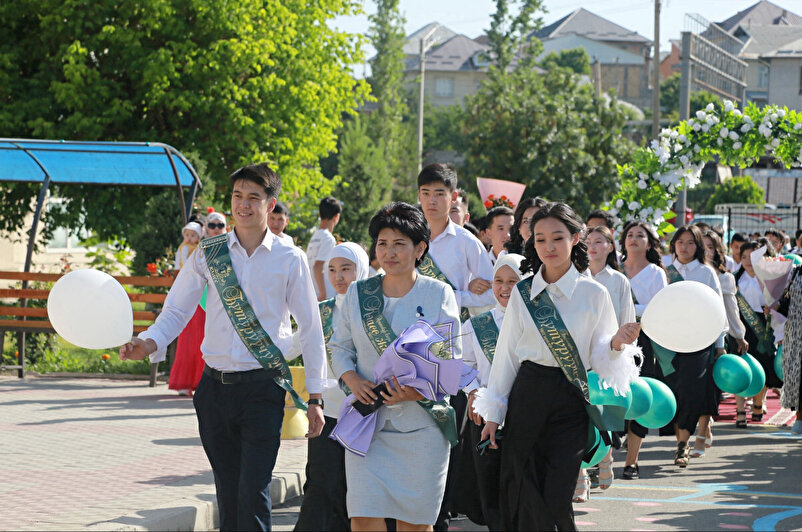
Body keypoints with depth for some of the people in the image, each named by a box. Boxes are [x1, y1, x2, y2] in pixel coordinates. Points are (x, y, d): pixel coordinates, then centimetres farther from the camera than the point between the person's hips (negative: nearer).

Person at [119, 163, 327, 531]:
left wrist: (315, 397, 4)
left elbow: (310, 328, 5)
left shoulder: (290, 260, 1)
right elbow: (176, 310, 7)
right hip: (215, 386, 3)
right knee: (227, 492, 9)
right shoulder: (209, 253, 6)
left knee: (253, 491, -13)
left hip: (263, 387, -3)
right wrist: (150, 343, -15)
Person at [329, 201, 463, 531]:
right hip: (368, 422, 1)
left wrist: (420, 390, -18)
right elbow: (339, 347, 14)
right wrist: (353, 380, -8)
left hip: (421, 425, -1)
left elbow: (452, 358, 0)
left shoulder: (438, 294, 2)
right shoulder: (358, 293, 9)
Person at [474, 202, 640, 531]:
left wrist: (617, 344, -20)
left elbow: (599, 359, 2)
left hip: (571, 402, -2)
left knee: (556, 503, -8)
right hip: (527, 396, 2)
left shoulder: (593, 294, 1)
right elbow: (506, 354, 10)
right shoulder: (522, 293, 6)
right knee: (523, 500, 0)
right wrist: (493, 414, 8)